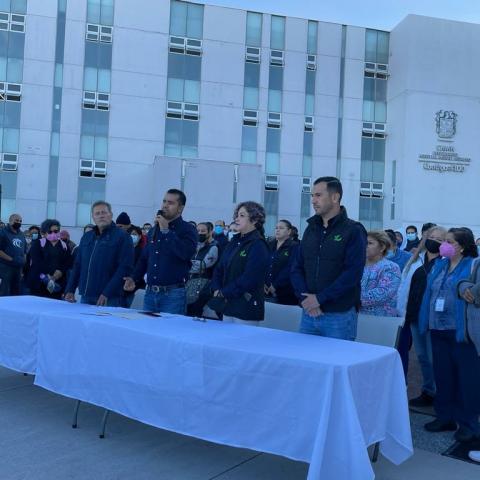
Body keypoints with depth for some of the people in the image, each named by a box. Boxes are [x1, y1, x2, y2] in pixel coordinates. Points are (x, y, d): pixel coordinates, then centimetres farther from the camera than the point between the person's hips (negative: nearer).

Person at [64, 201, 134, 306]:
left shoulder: (122, 236, -4)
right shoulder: (86, 237, 16)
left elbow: (124, 268, -13)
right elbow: (77, 265, 19)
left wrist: (107, 293, -18)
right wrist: (70, 290, 8)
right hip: (85, 297, 6)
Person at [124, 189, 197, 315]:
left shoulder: (187, 229, -3)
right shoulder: (154, 230, 17)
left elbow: (186, 253, -23)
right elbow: (144, 258, 23)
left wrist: (166, 230, -16)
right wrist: (133, 278, 8)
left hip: (173, 294, -6)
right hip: (150, 292, 6)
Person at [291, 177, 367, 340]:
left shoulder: (353, 231, -6)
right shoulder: (311, 228, 11)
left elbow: (352, 273, -16)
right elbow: (297, 267, 9)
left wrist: (320, 298, -16)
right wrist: (305, 298, -7)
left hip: (340, 315, -5)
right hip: (309, 313, 5)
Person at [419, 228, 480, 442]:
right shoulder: (439, 265, 12)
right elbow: (429, 293, 17)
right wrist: (427, 321, 12)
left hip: (461, 331, -6)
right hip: (439, 329, 7)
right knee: (442, 375, 15)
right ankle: (445, 417, 29)